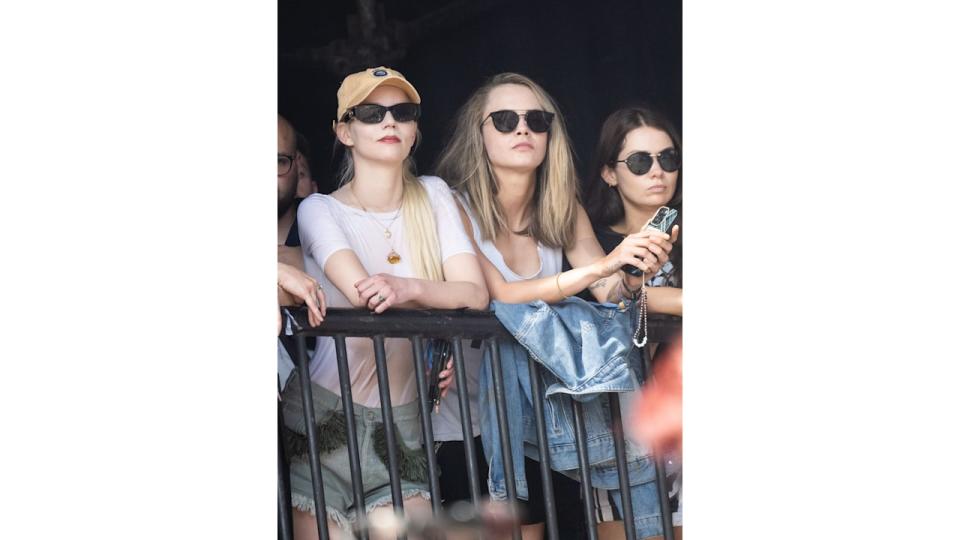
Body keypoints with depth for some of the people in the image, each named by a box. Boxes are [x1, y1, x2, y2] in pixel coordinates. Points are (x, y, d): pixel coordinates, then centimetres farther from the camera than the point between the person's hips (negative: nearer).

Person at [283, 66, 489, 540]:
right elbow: (362, 294, -20)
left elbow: (477, 293, -8)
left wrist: (408, 288, -26)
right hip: (327, 416, -3)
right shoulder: (320, 211, -3)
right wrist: (446, 298, -15)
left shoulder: (433, 196, 6)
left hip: (404, 422, 3)